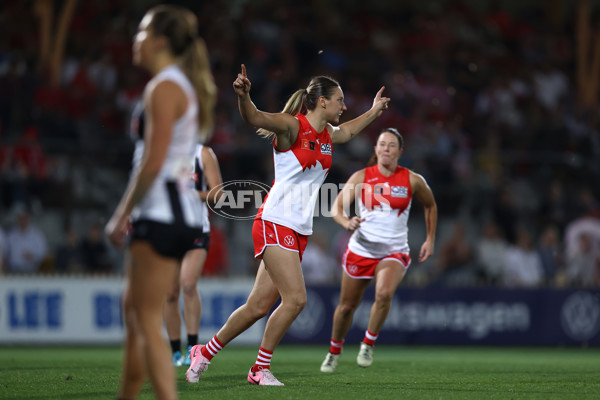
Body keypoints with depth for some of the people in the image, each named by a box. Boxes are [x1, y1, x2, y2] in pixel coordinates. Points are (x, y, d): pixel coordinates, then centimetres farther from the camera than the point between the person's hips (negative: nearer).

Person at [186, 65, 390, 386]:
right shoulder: (292, 127, -10)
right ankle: (260, 369, -4)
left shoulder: (327, 134, 14)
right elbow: (253, 117, -28)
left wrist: (373, 112, 43)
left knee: (258, 306, 6)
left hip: (299, 231, 8)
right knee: (295, 298, -17)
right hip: (275, 223, -8)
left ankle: (204, 353, 20)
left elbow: (347, 132, 40)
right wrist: (243, 94, -47)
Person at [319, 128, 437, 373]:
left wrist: (430, 239, 11)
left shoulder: (413, 181, -2)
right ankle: (334, 350, 37)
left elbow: (430, 205, 16)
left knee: (384, 293, -30)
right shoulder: (361, 177, -4)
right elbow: (336, 207, -9)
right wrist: (347, 222, -30)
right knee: (347, 306, 9)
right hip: (361, 250, 1)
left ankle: (368, 344, -8)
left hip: (394, 252, -1)